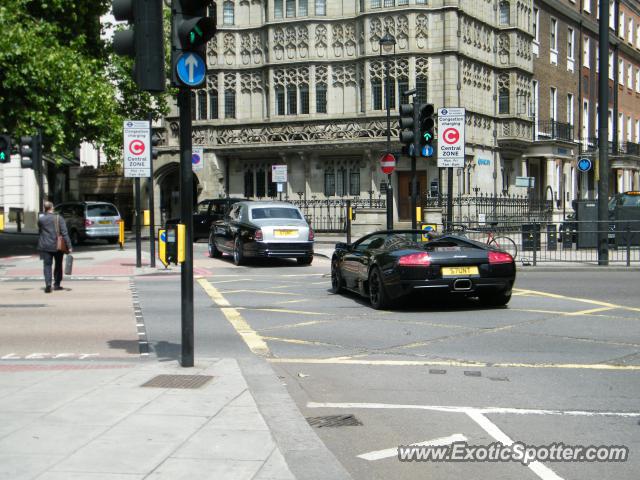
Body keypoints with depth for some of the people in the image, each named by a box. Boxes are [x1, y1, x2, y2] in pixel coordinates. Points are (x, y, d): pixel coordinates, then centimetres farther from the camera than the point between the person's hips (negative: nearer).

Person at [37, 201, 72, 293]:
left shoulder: (40, 219, -1)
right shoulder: (59, 218, -7)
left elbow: (40, 231, 12)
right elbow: (64, 233, -11)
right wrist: (69, 246, -11)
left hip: (45, 246, 1)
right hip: (57, 246, -1)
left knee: (47, 265, 2)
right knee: (58, 265, 14)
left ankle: (48, 284, -15)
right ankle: (57, 284, 18)